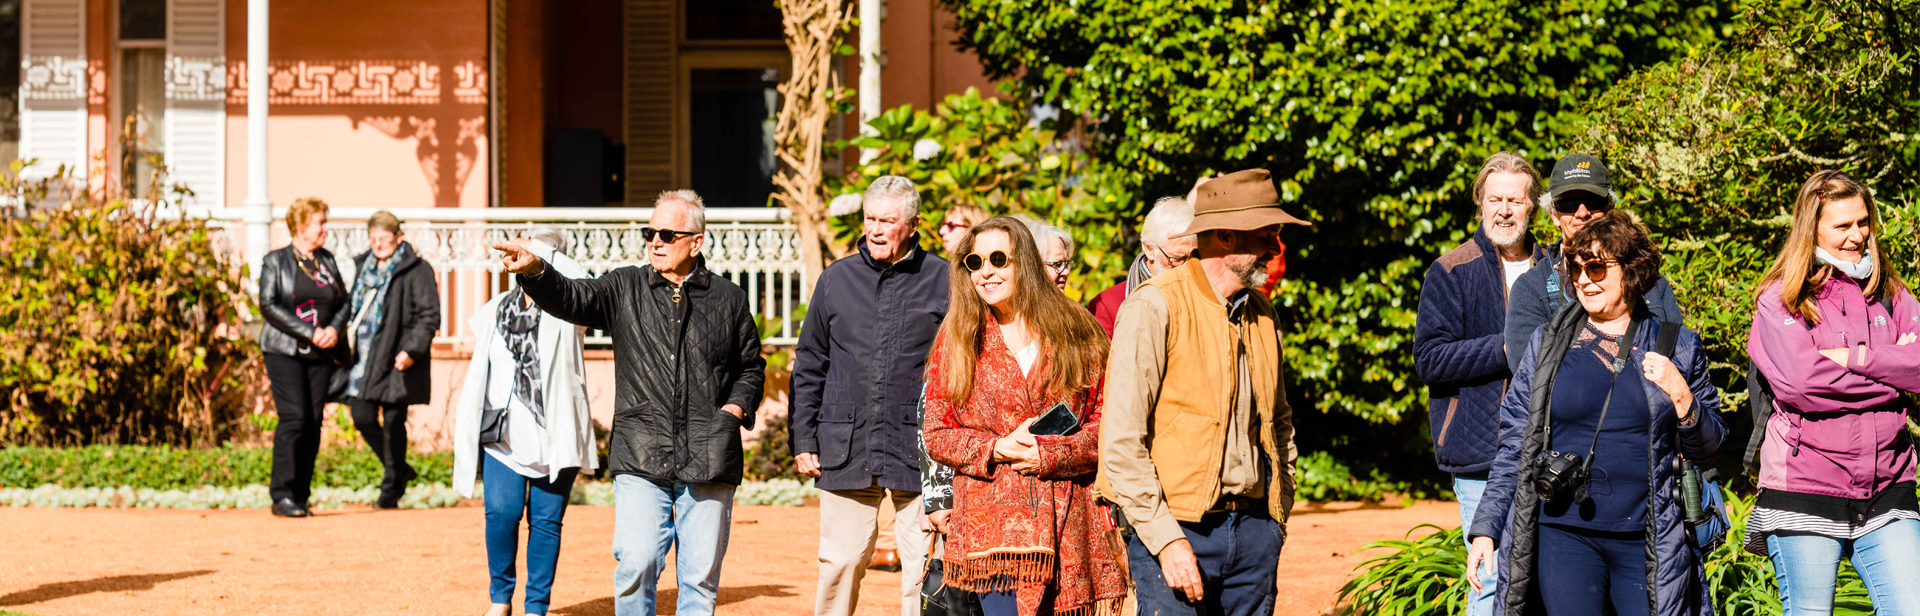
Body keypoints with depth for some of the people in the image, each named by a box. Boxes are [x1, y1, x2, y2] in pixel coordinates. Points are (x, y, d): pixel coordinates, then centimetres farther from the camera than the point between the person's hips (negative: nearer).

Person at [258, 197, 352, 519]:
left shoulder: (327, 261, 15)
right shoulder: (275, 261, 1)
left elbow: (344, 303, 16)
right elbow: (268, 305, -9)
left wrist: (334, 329, -6)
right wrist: (310, 332, -16)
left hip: (321, 354, 5)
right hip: (285, 351, -5)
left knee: (313, 422, 0)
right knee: (294, 417, -15)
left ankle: (301, 497, 6)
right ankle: (282, 496, -11)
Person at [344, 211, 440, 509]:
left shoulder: (417, 270, -4)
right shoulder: (363, 267, 15)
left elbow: (429, 316, -7)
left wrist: (411, 350, -17)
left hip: (397, 361, -5)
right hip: (365, 358, 6)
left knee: (393, 422, -2)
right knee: (362, 417, -1)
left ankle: (391, 488, 11)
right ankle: (399, 470, 21)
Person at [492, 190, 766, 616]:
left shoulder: (729, 300, 11)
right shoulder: (625, 289, 9)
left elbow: (752, 368, 20)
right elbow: (571, 299, -7)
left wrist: (734, 410, 3)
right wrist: (534, 271, -25)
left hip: (708, 463, 1)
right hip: (640, 457, -1)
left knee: (700, 574, 3)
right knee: (637, 563, -13)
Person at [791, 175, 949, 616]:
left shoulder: (943, 280, 3)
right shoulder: (836, 280, 10)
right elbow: (809, 368, 15)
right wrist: (803, 441, 8)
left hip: (919, 448, -2)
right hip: (845, 448, 2)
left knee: (924, 567, -1)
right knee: (840, 562, 4)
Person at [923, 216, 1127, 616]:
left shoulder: (1077, 334, 6)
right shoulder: (956, 340, 7)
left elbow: (1106, 422, 3)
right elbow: (937, 435, 6)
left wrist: (1050, 455, -13)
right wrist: (997, 448, -11)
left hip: (1067, 523, 0)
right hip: (992, 525, 0)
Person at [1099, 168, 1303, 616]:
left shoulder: (1262, 314, 13)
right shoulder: (1154, 308, -10)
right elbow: (1122, 441, -15)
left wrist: (1279, 511, 16)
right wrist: (1166, 540, -18)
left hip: (1253, 527, 6)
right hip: (1176, 526, -6)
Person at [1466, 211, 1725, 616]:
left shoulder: (1679, 348, 8)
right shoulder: (1547, 344, 8)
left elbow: (1708, 449, 12)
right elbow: (1513, 446, 9)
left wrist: (1680, 395, -6)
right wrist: (1485, 529, 3)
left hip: (1646, 542, 0)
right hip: (1562, 535, 0)